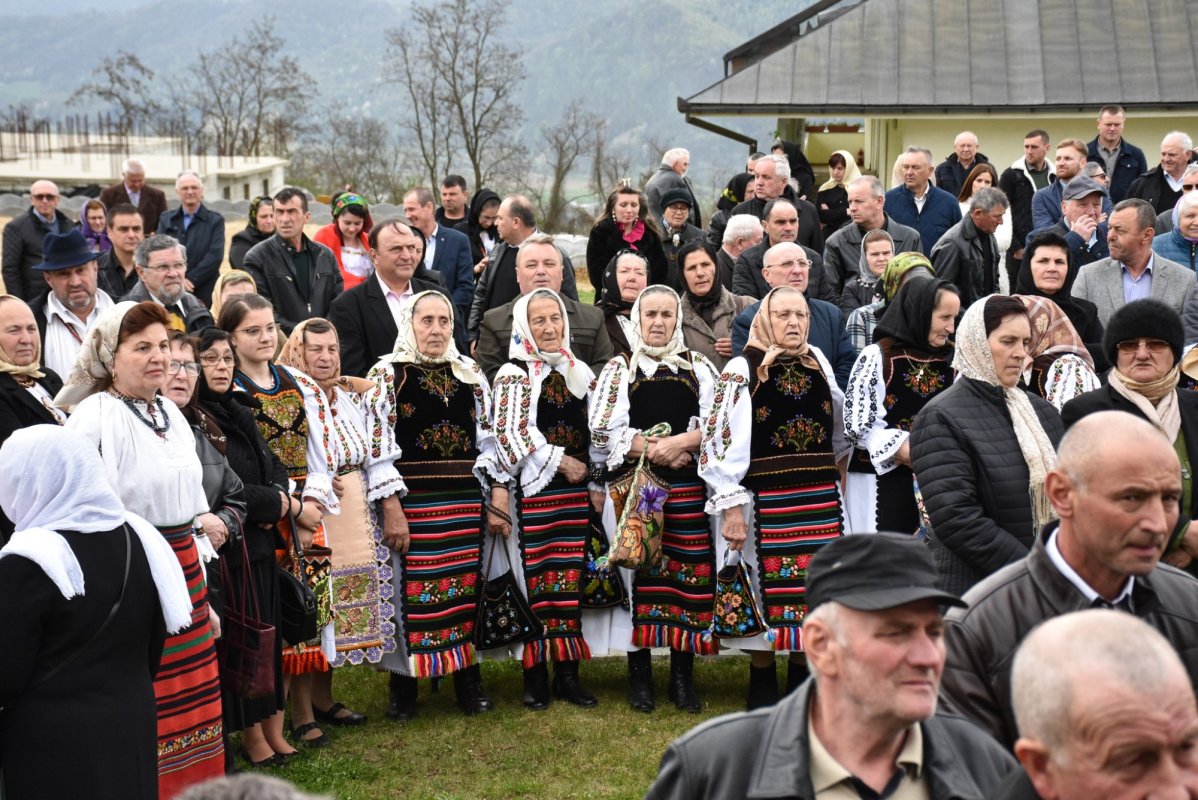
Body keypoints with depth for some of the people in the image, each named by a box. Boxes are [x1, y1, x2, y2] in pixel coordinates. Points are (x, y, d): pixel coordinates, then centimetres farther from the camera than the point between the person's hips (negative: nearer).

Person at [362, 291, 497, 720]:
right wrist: (391, 508, -14)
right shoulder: (387, 373, -2)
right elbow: (377, 446, -8)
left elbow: (489, 438, 13)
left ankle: (468, 678, 18)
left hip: (465, 500, 4)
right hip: (412, 500, -4)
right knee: (411, 586, 0)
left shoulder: (470, 373, 11)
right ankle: (403, 685, 12)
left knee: (465, 584, 8)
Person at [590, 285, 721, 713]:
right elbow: (603, 430, -2)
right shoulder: (619, 368, 8)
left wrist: (677, 443, -14)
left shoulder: (699, 368, 12)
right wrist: (652, 448, -11)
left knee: (688, 571, -1)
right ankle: (639, 674, 8)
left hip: (687, 485, 1)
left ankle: (683, 677, 8)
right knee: (638, 570, -1)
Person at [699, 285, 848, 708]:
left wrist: (835, 484, 24)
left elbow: (838, 428, 24)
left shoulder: (818, 365, 11)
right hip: (765, 503, -5)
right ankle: (762, 686, 13)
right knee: (767, 588, 0)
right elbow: (721, 441, -9)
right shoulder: (742, 371, -5)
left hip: (818, 500, 5)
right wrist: (731, 507, -13)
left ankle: (803, 685, 18)